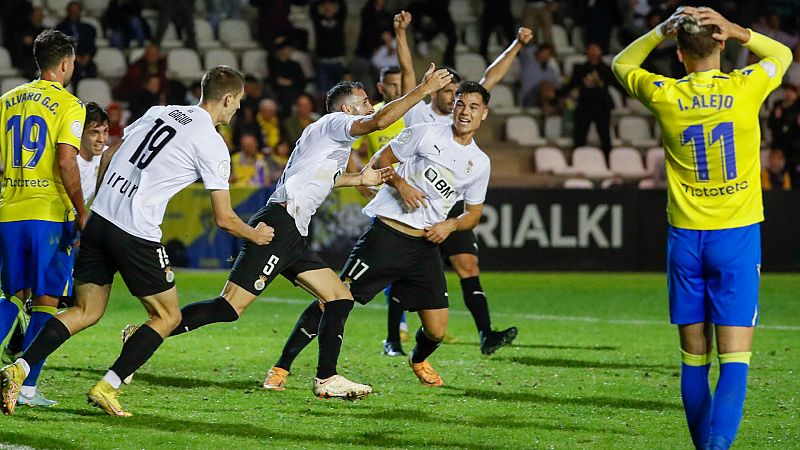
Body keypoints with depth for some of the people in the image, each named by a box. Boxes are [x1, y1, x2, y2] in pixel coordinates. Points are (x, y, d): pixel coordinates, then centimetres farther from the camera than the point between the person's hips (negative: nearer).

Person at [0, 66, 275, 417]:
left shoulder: (159, 112, 15)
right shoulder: (212, 145, -3)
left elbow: (108, 156, 20)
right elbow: (224, 219, -1)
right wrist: (256, 235, 19)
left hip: (100, 217, 7)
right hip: (136, 234, -7)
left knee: (87, 311, 15)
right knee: (168, 316, 10)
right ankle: (106, 387, 1)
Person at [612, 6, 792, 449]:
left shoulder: (665, 96, -3)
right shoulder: (745, 88, -6)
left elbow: (621, 64, 19)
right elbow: (782, 54, 17)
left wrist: (662, 30, 9)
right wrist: (737, 31, 4)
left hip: (686, 238, 2)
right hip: (737, 235, -2)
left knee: (694, 359, 10)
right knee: (735, 360, -7)